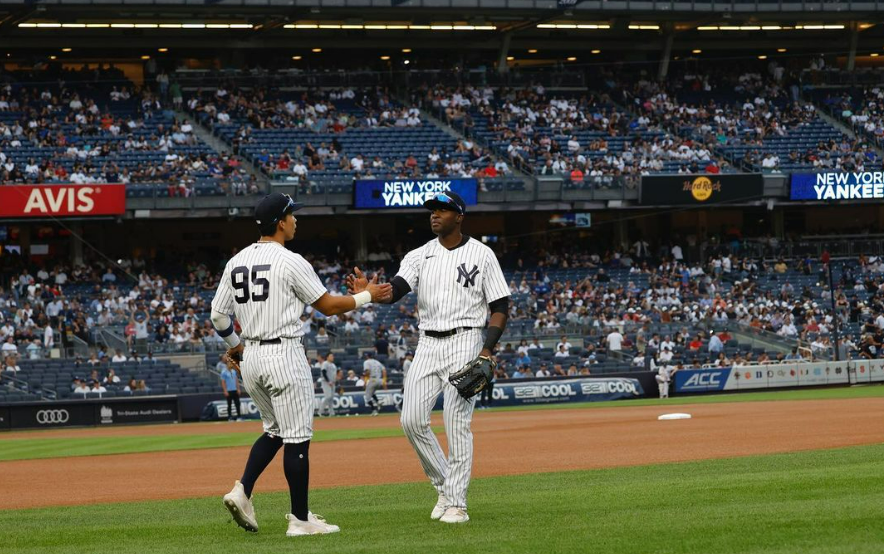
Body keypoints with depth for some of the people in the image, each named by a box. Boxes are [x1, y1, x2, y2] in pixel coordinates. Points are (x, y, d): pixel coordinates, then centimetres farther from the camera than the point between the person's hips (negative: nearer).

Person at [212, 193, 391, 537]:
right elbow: (328, 305, -5)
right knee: (297, 437, -1)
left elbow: (218, 315, 10)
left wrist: (234, 345, 26)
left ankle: (242, 491, 2)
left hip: (250, 357, 7)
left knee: (275, 430, 21)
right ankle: (300, 519, 1)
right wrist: (367, 296, 7)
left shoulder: (236, 263, 8)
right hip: (284, 354, -7)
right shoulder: (290, 262, -12)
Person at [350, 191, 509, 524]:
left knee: (457, 422, -10)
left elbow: (500, 306, -1)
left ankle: (457, 503, -6)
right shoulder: (419, 256, 9)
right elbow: (395, 290, -7)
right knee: (412, 420, -2)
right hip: (427, 344, 5)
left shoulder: (481, 255, -1)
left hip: (464, 342, -5)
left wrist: (487, 351, -14)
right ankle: (445, 486, 15)